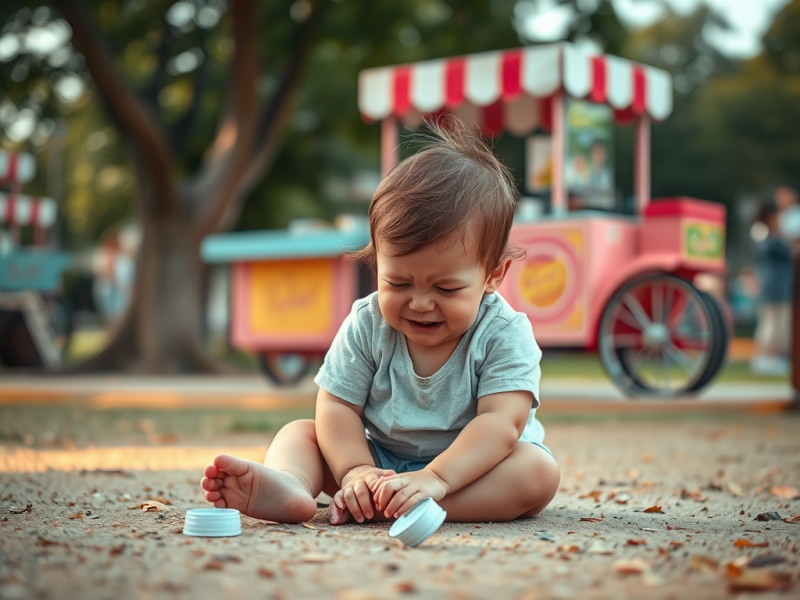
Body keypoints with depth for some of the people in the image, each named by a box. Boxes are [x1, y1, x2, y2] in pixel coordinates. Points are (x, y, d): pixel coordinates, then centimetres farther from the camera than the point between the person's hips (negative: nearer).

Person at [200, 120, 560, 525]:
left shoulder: (504, 335, -16)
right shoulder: (366, 325, -7)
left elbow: (502, 422, -27)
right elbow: (337, 407, -10)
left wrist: (436, 478, -41)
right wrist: (356, 471, -29)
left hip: (474, 465, -3)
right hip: (380, 461, 3)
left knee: (538, 472, -31)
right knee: (299, 433, -10)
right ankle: (288, 484, -45)